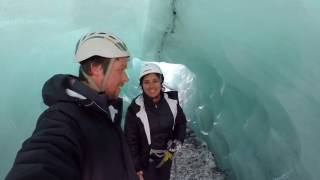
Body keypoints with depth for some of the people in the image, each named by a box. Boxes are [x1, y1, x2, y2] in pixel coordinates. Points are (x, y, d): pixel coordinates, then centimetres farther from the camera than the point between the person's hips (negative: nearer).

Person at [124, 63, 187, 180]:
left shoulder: (172, 102, -13)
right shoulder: (135, 109, -22)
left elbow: (181, 122, 3)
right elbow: (131, 140, -14)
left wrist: (176, 143, -7)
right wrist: (136, 168, -10)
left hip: (166, 156, 4)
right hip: (146, 159, -4)